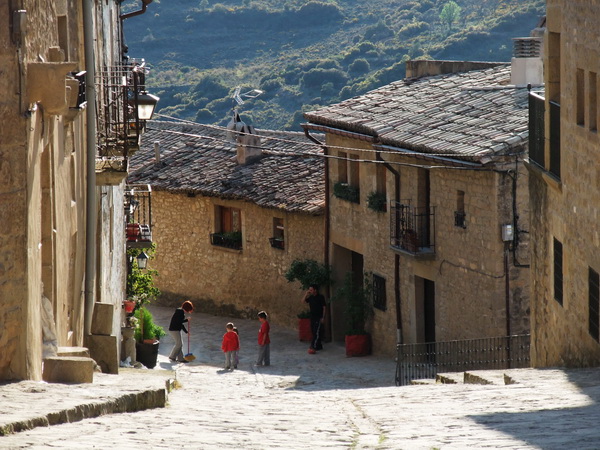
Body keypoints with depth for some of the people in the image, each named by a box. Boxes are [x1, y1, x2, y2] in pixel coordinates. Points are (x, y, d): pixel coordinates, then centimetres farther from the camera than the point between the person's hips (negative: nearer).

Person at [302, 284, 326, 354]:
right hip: (312, 317, 8)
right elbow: (303, 301, 11)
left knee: (316, 333, -12)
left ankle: (313, 347, -20)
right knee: (313, 332, 9)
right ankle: (319, 346, 19)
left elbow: (324, 307, -8)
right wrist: (306, 294, 0)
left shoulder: (320, 297, -9)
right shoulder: (311, 297, 10)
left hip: (319, 318, -8)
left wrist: (323, 317, -12)